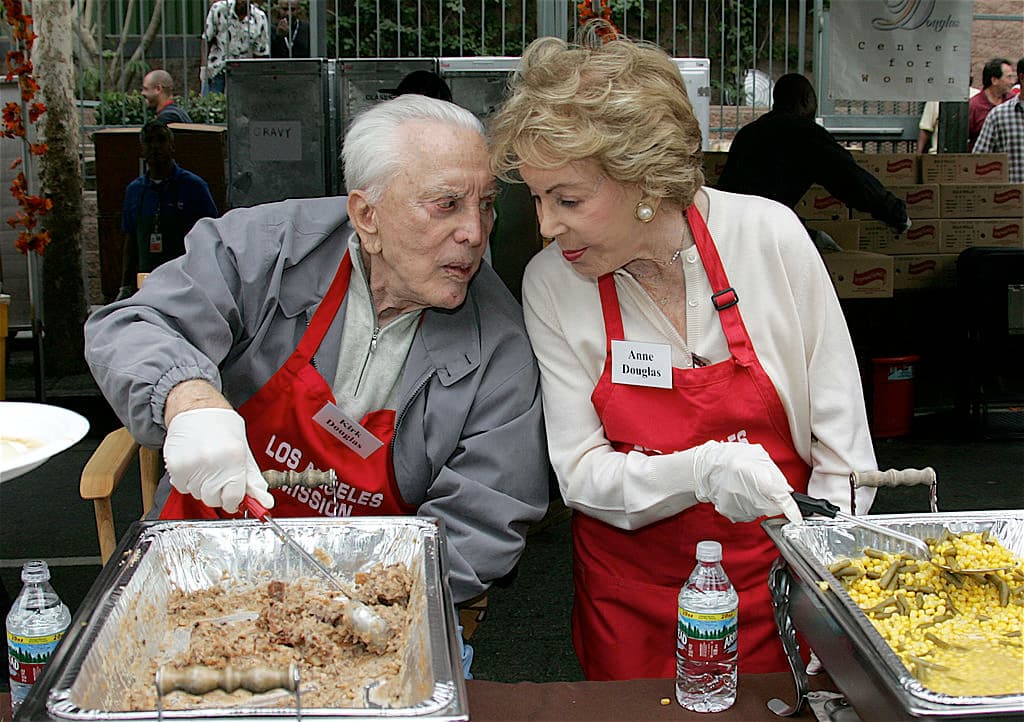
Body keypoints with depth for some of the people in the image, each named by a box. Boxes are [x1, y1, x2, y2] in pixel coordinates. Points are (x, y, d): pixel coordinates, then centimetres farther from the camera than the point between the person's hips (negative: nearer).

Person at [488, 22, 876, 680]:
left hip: (772, 578, 0)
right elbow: (580, 475, -12)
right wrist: (701, 471, -28)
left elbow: (841, 426, -6)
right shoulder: (550, 285, -13)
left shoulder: (770, 236, -16)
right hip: (631, 595, 1)